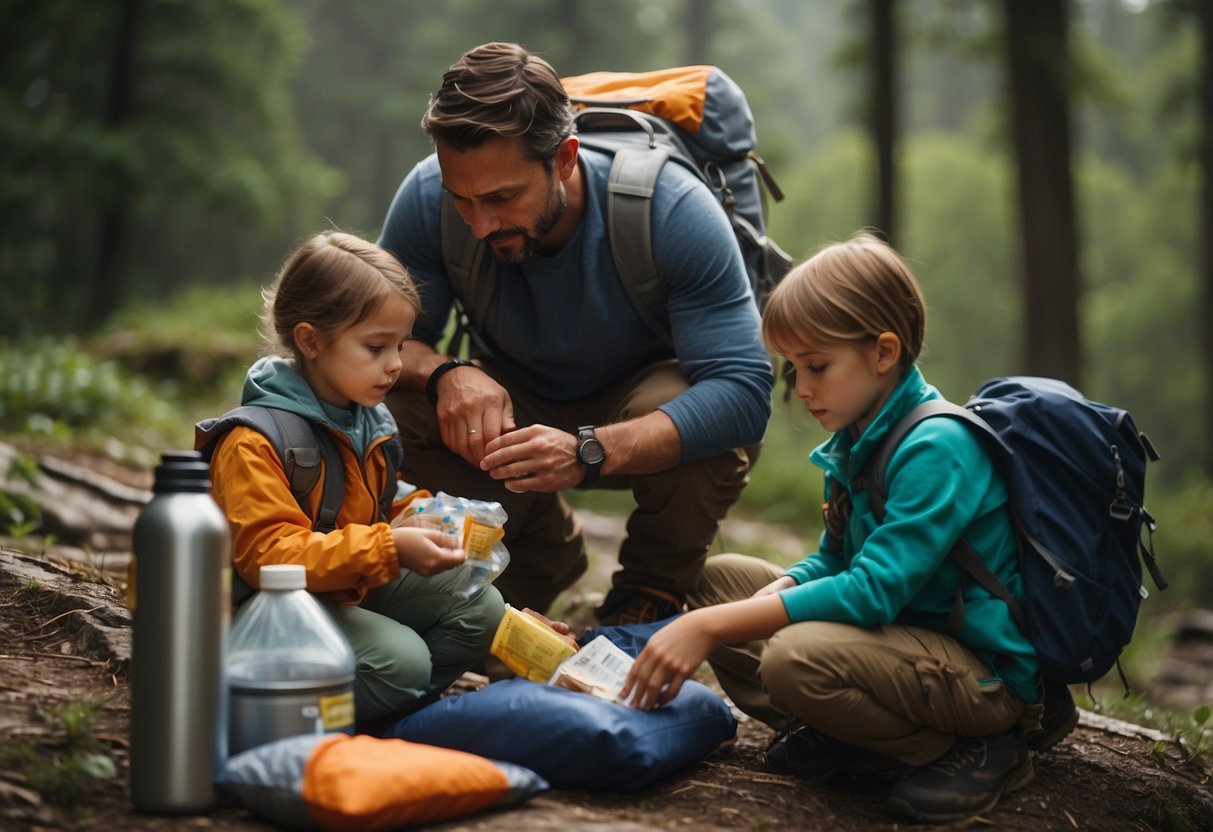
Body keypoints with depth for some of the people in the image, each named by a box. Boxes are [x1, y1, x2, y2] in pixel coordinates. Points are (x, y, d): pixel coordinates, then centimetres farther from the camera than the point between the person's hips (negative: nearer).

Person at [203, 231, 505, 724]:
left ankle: (384, 704, -5)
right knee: (400, 659, -28)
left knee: (480, 607, -1)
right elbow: (267, 555, -29)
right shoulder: (253, 442, -21)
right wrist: (389, 549, -35)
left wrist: (419, 519, 0)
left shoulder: (372, 422, 8)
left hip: (356, 587, 9)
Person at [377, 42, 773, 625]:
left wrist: (588, 452, -51)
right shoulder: (427, 197, -24)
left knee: (713, 429, -37)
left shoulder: (672, 209, -31)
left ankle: (651, 588, -3)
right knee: (393, 407, -24)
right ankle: (541, 556, 4)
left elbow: (744, 391, -36)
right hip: (517, 403, 3)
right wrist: (444, 373, -39)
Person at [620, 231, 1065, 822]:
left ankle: (974, 750, -12)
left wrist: (712, 627, -32)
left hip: (990, 675, -9)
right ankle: (840, 736, -2)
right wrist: (762, 602, -13)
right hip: (907, 630, 9)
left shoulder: (939, 447, -23)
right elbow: (833, 562, 11)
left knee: (797, 658, -35)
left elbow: (873, 591, -31)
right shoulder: (854, 442, 6)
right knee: (719, 577, 7)